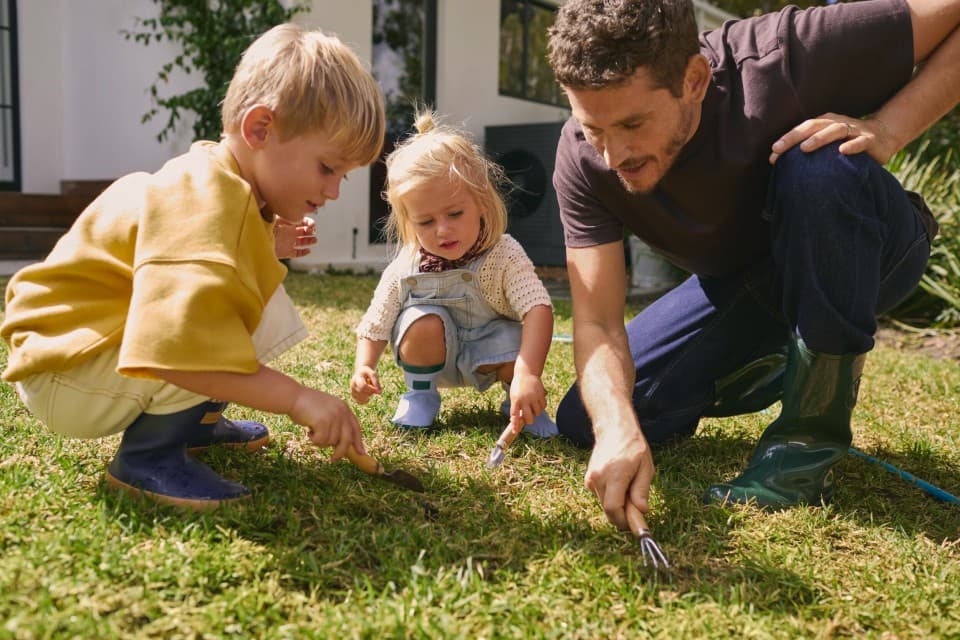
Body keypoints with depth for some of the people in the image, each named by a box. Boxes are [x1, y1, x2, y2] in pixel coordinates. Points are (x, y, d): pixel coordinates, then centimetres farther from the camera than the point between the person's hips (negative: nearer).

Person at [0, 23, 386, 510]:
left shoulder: (213, 183, 4)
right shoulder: (207, 205, -30)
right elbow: (179, 346, -43)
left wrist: (266, 245, 8)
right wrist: (297, 398, -41)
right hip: (64, 377, -10)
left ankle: (194, 423, 13)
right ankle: (147, 456, -14)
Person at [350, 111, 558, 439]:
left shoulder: (504, 256, -26)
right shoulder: (403, 270, -19)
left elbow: (539, 309, -40)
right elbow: (374, 327, -8)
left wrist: (528, 375, -54)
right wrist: (363, 368, -28)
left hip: (487, 355, -1)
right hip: (431, 357, 1)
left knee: (518, 343, -31)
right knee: (424, 322, -29)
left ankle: (520, 402, 3)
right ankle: (420, 394, -1)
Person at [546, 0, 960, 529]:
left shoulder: (778, 62, -34)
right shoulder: (582, 159, -24)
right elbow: (597, 323, -27)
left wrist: (885, 130, -36)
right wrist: (617, 428, -44)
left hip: (864, 253, -3)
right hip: (737, 283, 4)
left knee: (819, 166, -37)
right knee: (584, 421, -6)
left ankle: (813, 432, -23)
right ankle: (772, 366, 18)